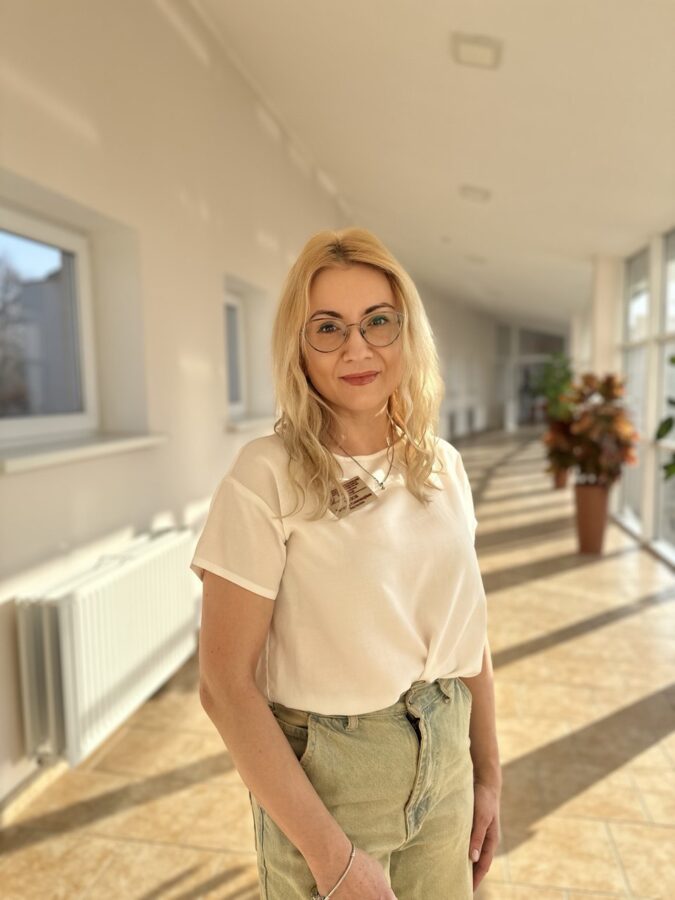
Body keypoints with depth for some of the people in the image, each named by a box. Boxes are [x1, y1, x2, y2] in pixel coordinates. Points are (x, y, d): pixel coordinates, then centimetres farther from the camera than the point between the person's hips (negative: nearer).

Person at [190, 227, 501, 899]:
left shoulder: (442, 465, -3)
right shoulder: (266, 476, -19)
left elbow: (466, 631, 5)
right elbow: (225, 686, -18)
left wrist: (488, 774, 9)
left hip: (443, 759, 5)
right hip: (324, 771, -5)